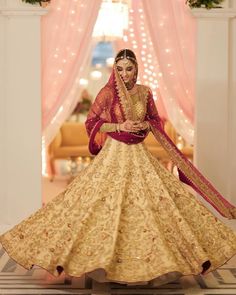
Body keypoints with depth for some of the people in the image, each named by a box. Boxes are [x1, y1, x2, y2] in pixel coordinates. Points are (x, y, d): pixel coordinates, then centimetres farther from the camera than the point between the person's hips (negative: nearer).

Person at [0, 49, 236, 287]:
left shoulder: (144, 92, 5)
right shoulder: (108, 93, -6)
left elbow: (156, 121, 15)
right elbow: (91, 123, -6)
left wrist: (145, 125, -8)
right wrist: (120, 126, -16)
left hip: (139, 154, 4)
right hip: (114, 155, -4)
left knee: (151, 205, 2)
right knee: (107, 206, -6)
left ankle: (151, 259, 15)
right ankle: (103, 260, 5)